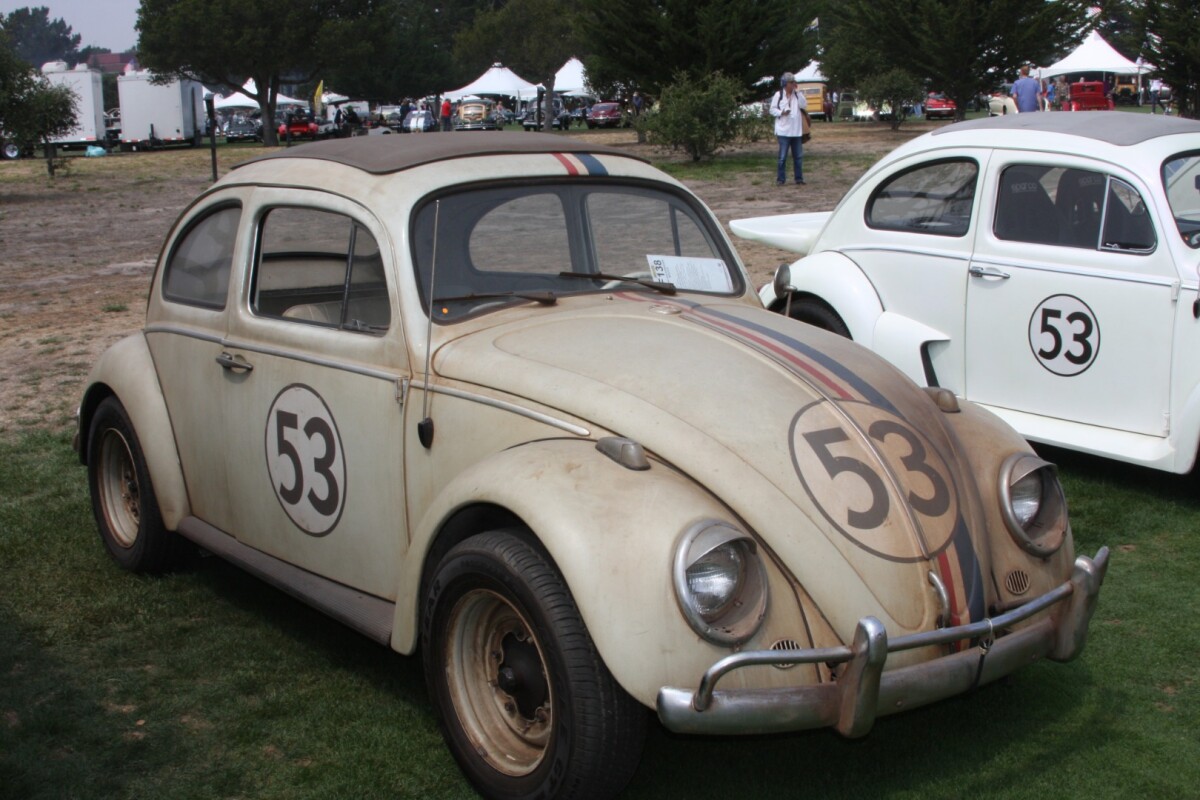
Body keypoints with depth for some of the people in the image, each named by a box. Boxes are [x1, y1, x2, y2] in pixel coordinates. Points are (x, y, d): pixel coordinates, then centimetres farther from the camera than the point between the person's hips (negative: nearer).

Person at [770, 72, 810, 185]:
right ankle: (781, 179, 5)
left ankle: (799, 178, 15)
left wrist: (797, 92, -8)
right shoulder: (778, 95, -1)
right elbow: (772, 110, 0)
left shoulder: (797, 94, 8)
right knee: (783, 156, -2)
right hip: (783, 131, -4)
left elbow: (804, 106, -5)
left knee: (798, 156, 8)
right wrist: (781, 112, -18)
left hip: (797, 131, 4)